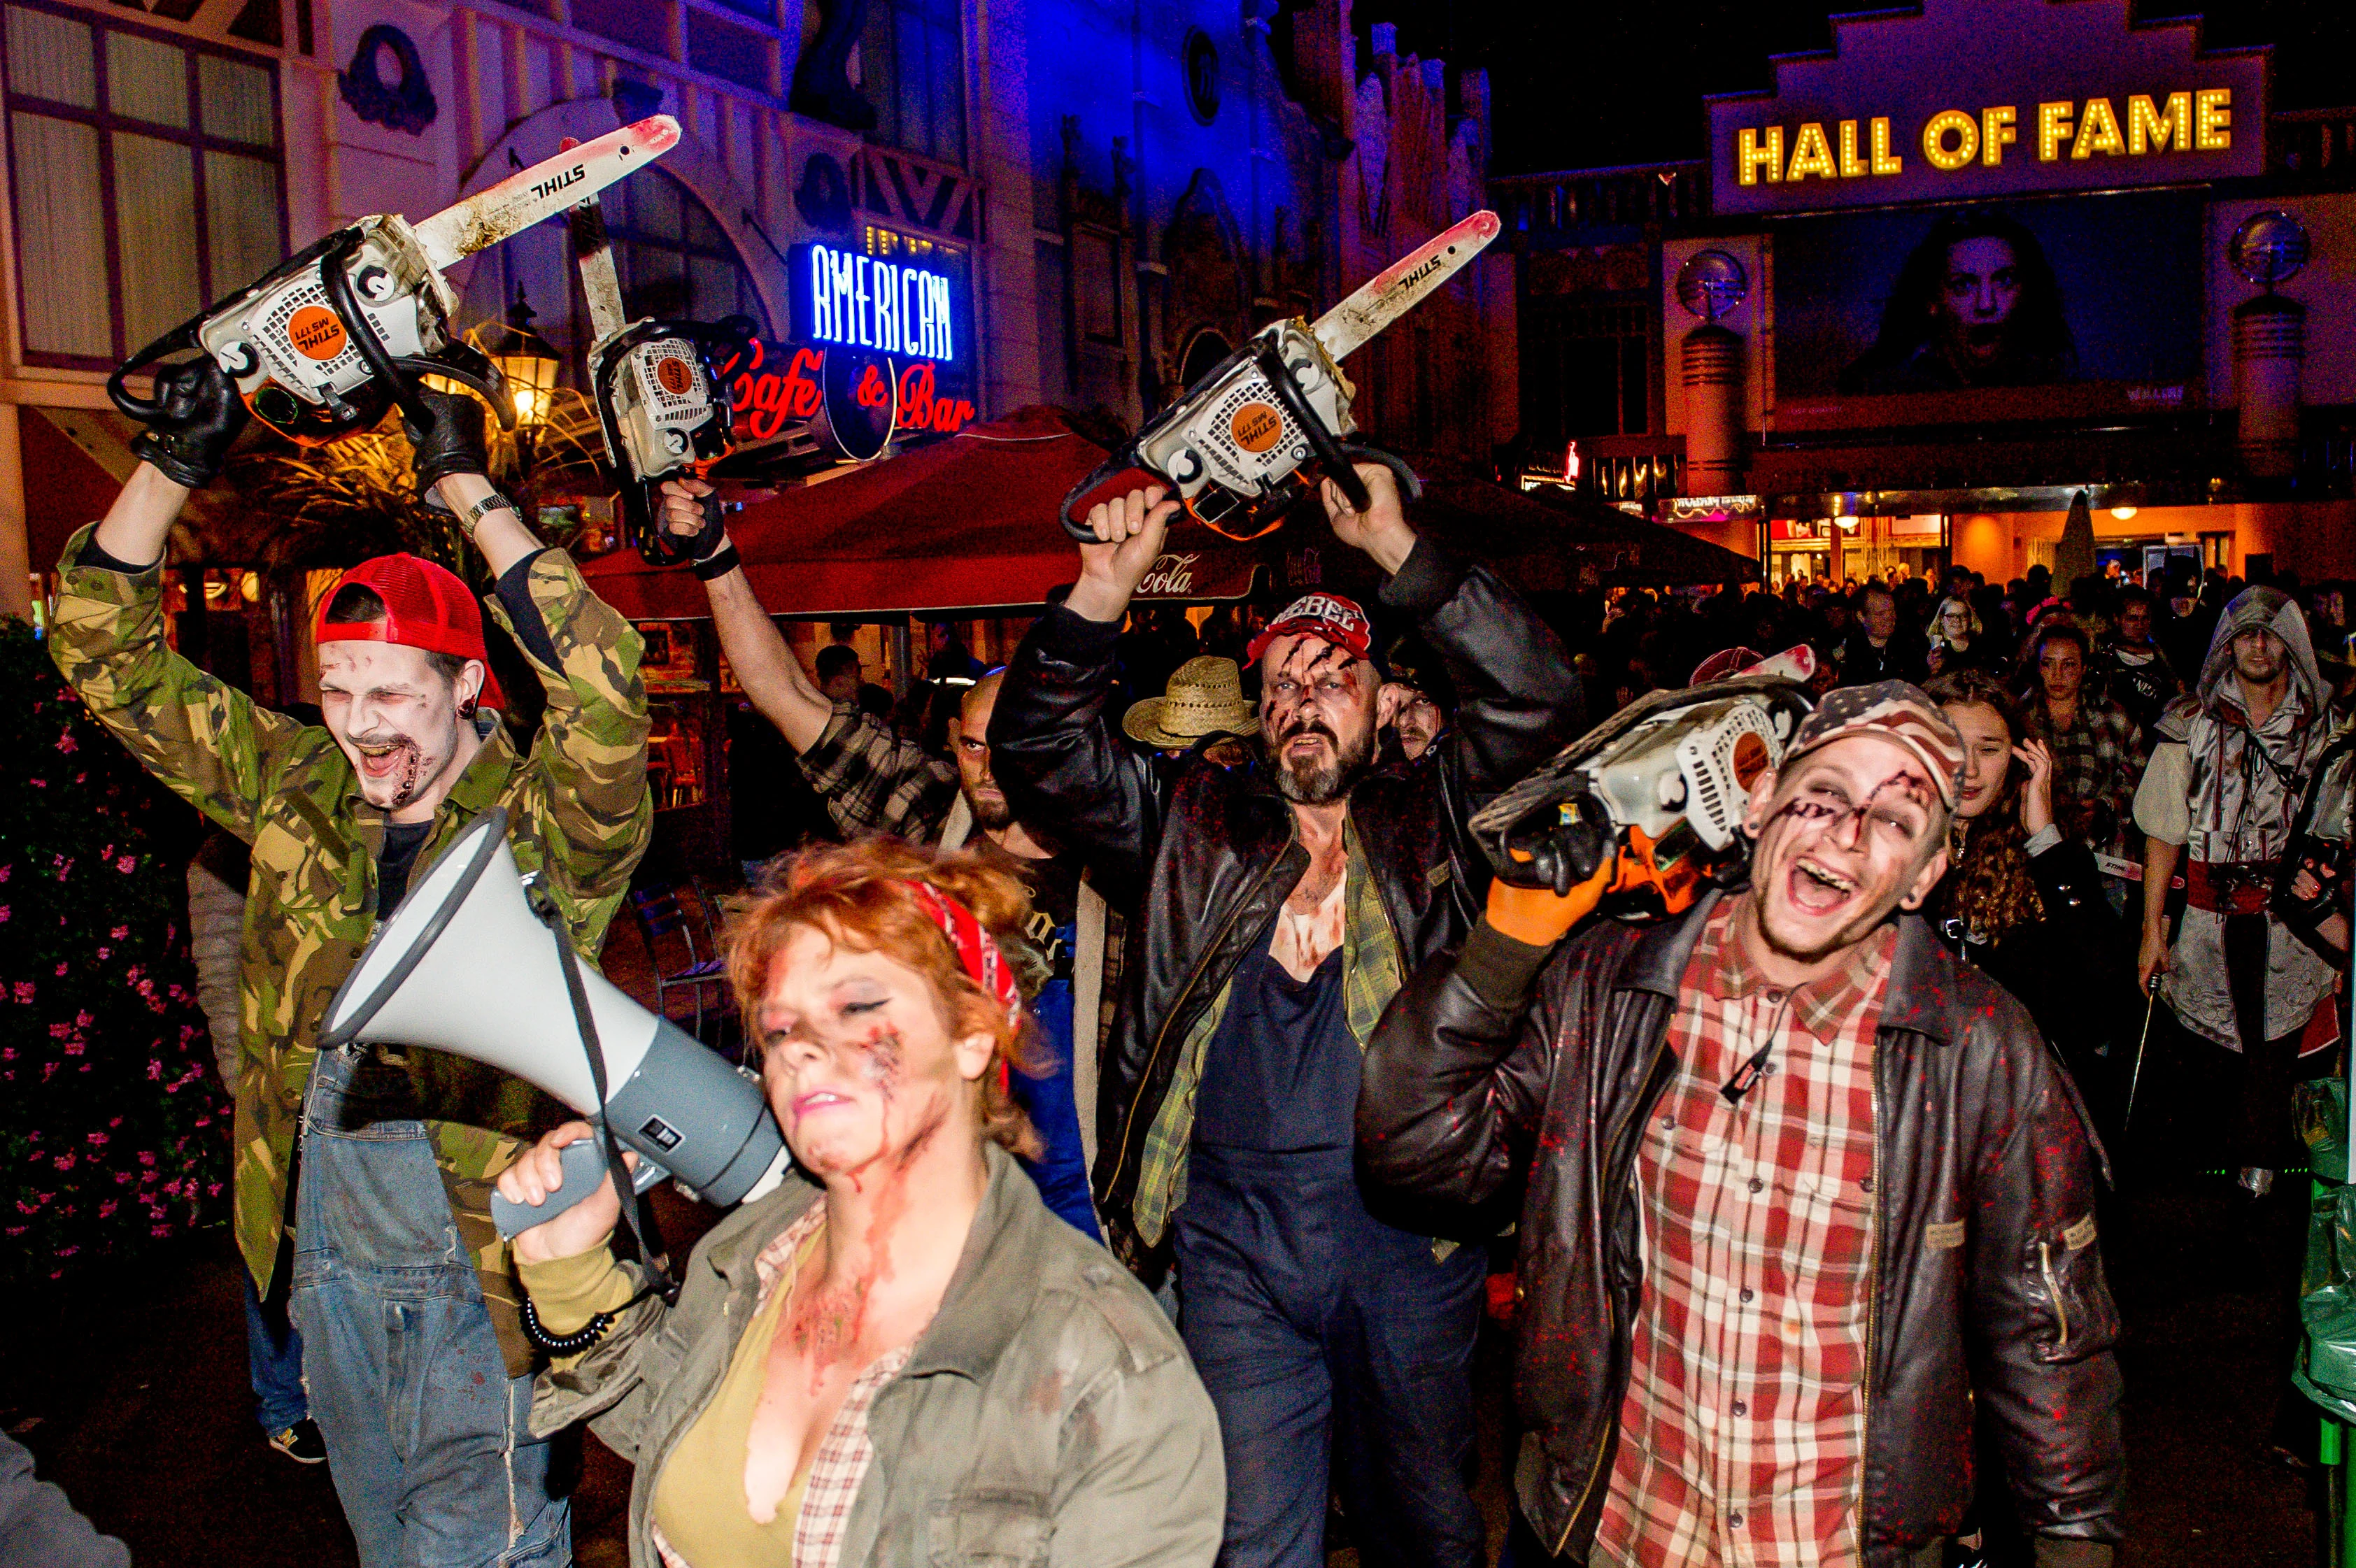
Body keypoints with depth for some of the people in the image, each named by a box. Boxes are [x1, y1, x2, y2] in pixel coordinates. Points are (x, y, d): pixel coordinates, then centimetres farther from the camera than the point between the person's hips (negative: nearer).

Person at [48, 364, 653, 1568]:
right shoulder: (295, 793, 3)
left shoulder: (547, 824, -13)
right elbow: (109, 656, 7)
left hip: (485, 1258, -5)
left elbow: (604, 692, -34)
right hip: (328, 1260, 6)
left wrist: (469, 491, -30)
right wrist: (170, 465, -5)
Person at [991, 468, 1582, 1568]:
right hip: (1235, 1238, 1)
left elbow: (1536, 700, -8)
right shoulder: (1198, 826, 9)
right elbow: (1038, 746, 3)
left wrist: (1396, 549, -14)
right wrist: (1105, 589, -12)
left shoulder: (1427, 818, 6)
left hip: (1406, 1231, 0)